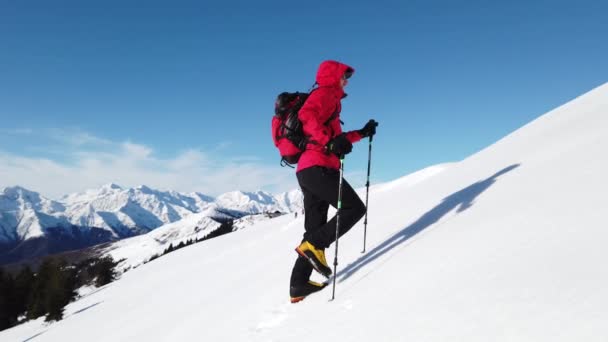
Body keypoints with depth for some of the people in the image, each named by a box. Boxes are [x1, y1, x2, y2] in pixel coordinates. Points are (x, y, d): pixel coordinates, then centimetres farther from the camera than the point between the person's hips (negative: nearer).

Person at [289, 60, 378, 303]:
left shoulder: (328, 100, 30)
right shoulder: (325, 93, 1)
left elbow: (336, 139, 34)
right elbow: (306, 115, -21)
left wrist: (362, 133, 34)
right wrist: (330, 141, -31)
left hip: (308, 170, 10)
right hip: (318, 167, -10)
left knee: (315, 228, 9)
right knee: (354, 208, -8)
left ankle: (299, 284, 8)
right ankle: (313, 245, -13)